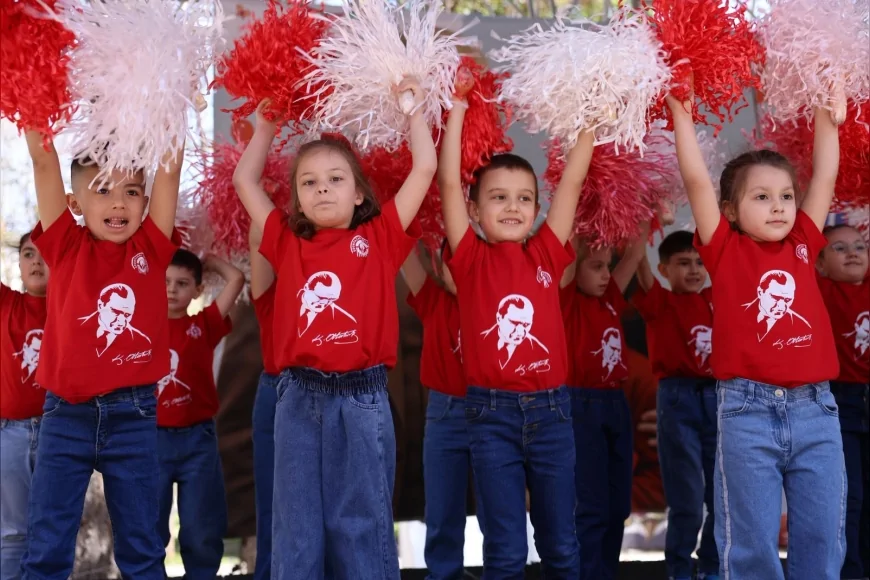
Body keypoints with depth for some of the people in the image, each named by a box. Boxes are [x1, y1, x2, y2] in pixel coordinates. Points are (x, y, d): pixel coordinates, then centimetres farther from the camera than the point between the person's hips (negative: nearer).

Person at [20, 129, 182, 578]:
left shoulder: (150, 249, 0)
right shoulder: (67, 247, -1)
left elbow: (170, 169, -4)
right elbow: (44, 160, -6)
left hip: (134, 416, 1)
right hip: (66, 415, 0)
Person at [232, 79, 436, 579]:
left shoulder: (380, 238, 5)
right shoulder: (288, 243, 11)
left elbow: (425, 169, 3)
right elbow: (245, 181, 20)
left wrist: (415, 109, 10)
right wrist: (267, 126, 22)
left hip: (362, 397, -2)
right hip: (299, 397, 2)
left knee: (362, 523, 4)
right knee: (296, 525, 6)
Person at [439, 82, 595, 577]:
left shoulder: (546, 255, 4)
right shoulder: (472, 260, -1)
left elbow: (572, 182, 5)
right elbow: (450, 183, -5)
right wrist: (458, 108, -3)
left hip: (550, 410, 2)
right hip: (492, 412, -2)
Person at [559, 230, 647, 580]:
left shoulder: (610, 299, 10)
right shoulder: (566, 300, -6)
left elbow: (634, 255, 13)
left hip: (616, 404, 7)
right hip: (581, 407, -7)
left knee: (617, 506, 10)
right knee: (590, 508, -4)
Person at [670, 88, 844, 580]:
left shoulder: (803, 245, 12)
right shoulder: (727, 251, 2)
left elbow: (826, 174, 16)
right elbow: (696, 179, -3)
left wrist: (826, 113, 19)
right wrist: (682, 114, 1)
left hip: (816, 410, 4)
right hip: (747, 410, -3)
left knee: (822, 540, 7)